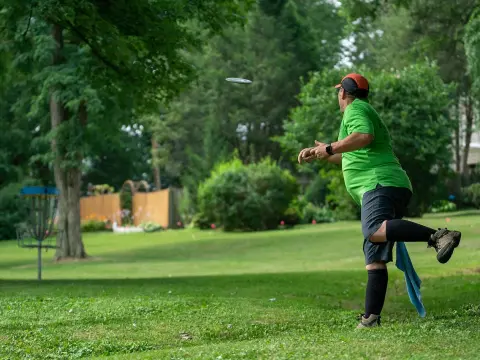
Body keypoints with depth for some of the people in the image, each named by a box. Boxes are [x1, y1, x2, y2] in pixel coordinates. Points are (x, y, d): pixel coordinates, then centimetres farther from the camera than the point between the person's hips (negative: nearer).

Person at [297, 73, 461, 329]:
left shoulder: (354, 109, 4)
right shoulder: (365, 112, 35)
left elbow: (364, 136, -19)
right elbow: (352, 157, 50)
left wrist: (330, 148, -9)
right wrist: (319, 154, 54)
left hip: (380, 184, -10)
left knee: (374, 231, -36)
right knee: (375, 258, 4)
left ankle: (439, 237, -46)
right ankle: (371, 318, -1)